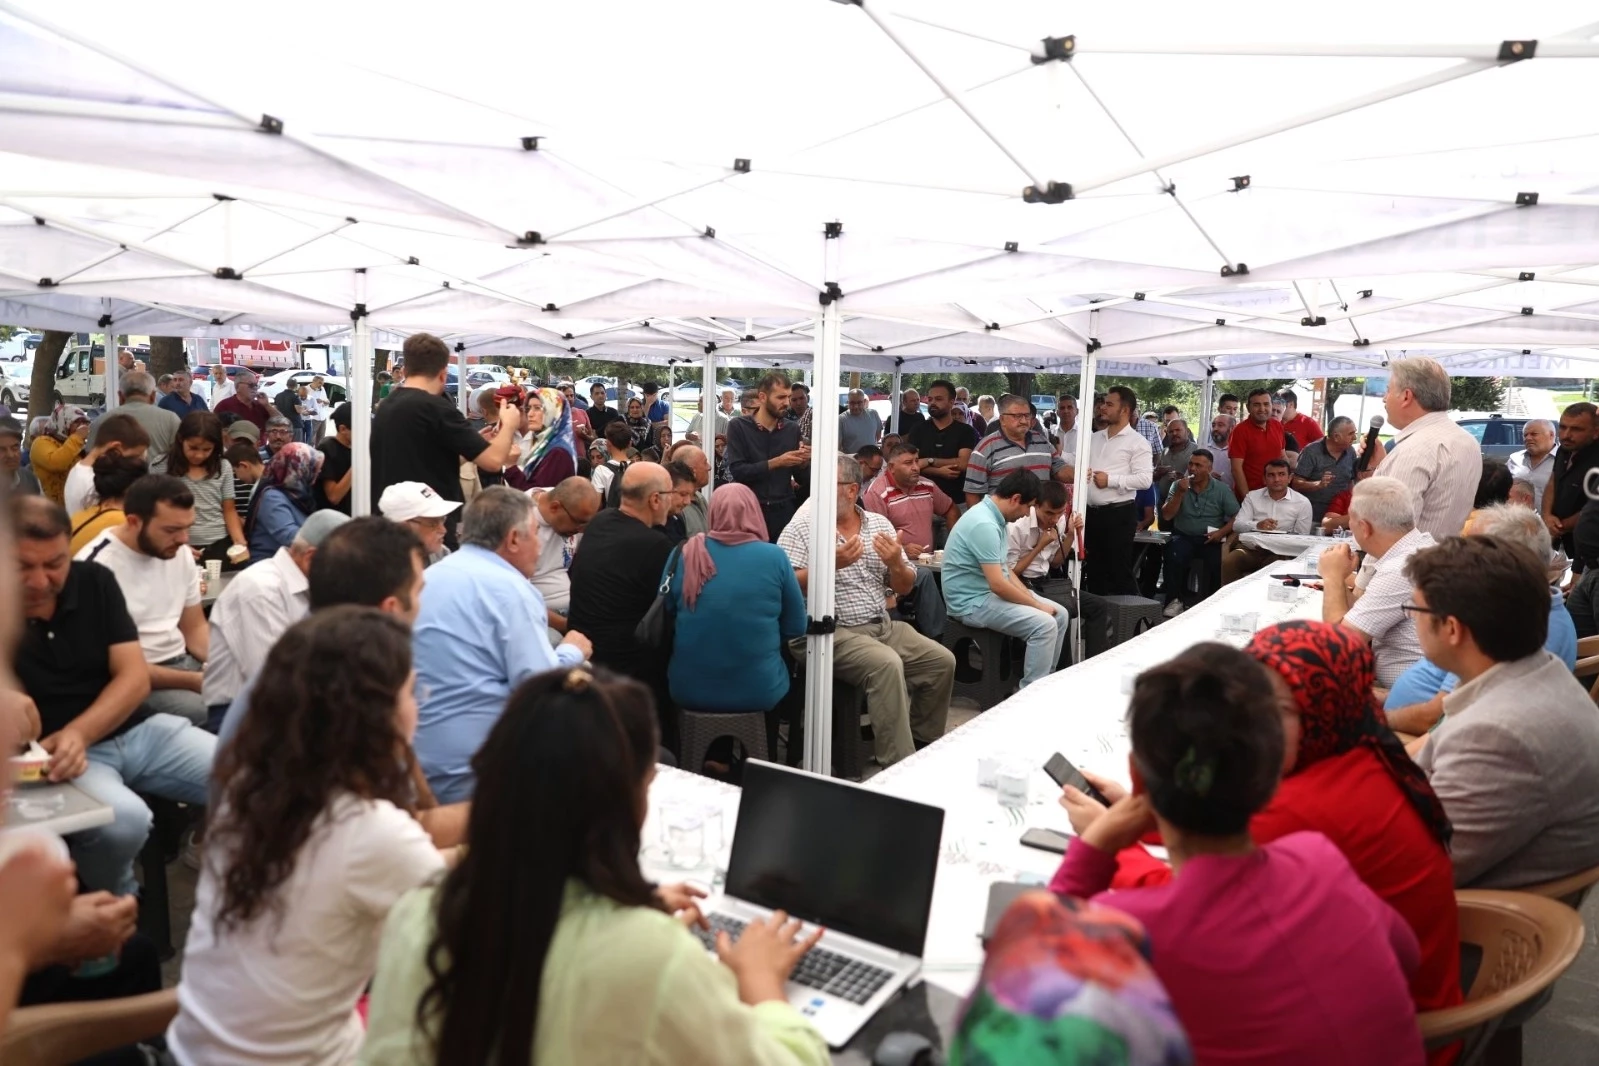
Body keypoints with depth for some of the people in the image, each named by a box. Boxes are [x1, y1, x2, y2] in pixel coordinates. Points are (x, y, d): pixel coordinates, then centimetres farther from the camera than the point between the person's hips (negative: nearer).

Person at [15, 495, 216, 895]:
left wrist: (77, 733, -19)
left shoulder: (95, 581, 1)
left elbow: (135, 677, -3)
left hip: (137, 729, 4)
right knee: (123, 820, -35)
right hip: (54, 752, -4)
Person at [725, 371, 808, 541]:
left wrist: (803, 462, -9)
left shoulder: (793, 429, 6)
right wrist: (775, 463, -17)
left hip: (784, 511, 2)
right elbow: (737, 471, -13)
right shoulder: (738, 427, -3)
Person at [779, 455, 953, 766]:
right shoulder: (800, 529, -4)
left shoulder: (880, 524, 11)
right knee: (887, 664, -30)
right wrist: (830, 564, -26)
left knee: (942, 661, -7)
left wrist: (896, 564, -11)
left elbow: (905, 588, 12)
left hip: (883, 626, 6)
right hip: (830, 633, -6)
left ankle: (922, 745, 12)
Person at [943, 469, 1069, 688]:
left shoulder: (995, 517, 7)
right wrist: (1036, 605, -14)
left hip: (991, 593, 10)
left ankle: (1044, 682, 15)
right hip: (972, 602, -10)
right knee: (1044, 624, -22)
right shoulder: (984, 524, -25)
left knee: (1060, 614, 6)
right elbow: (998, 584, -27)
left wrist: (1031, 597, 3)